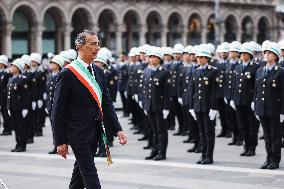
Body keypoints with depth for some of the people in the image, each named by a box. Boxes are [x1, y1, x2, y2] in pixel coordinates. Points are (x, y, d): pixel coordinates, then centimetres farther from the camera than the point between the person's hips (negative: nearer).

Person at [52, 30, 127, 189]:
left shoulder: (98, 72, 9)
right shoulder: (68, 74, -12)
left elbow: (107, 103, 10)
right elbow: (58, 111, -11)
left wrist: (118, 129, -1)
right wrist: (60, 141, -11)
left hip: (95, 132, 7)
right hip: (78, 133, -7)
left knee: (81, 169, 18)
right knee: (89, 173, -7)